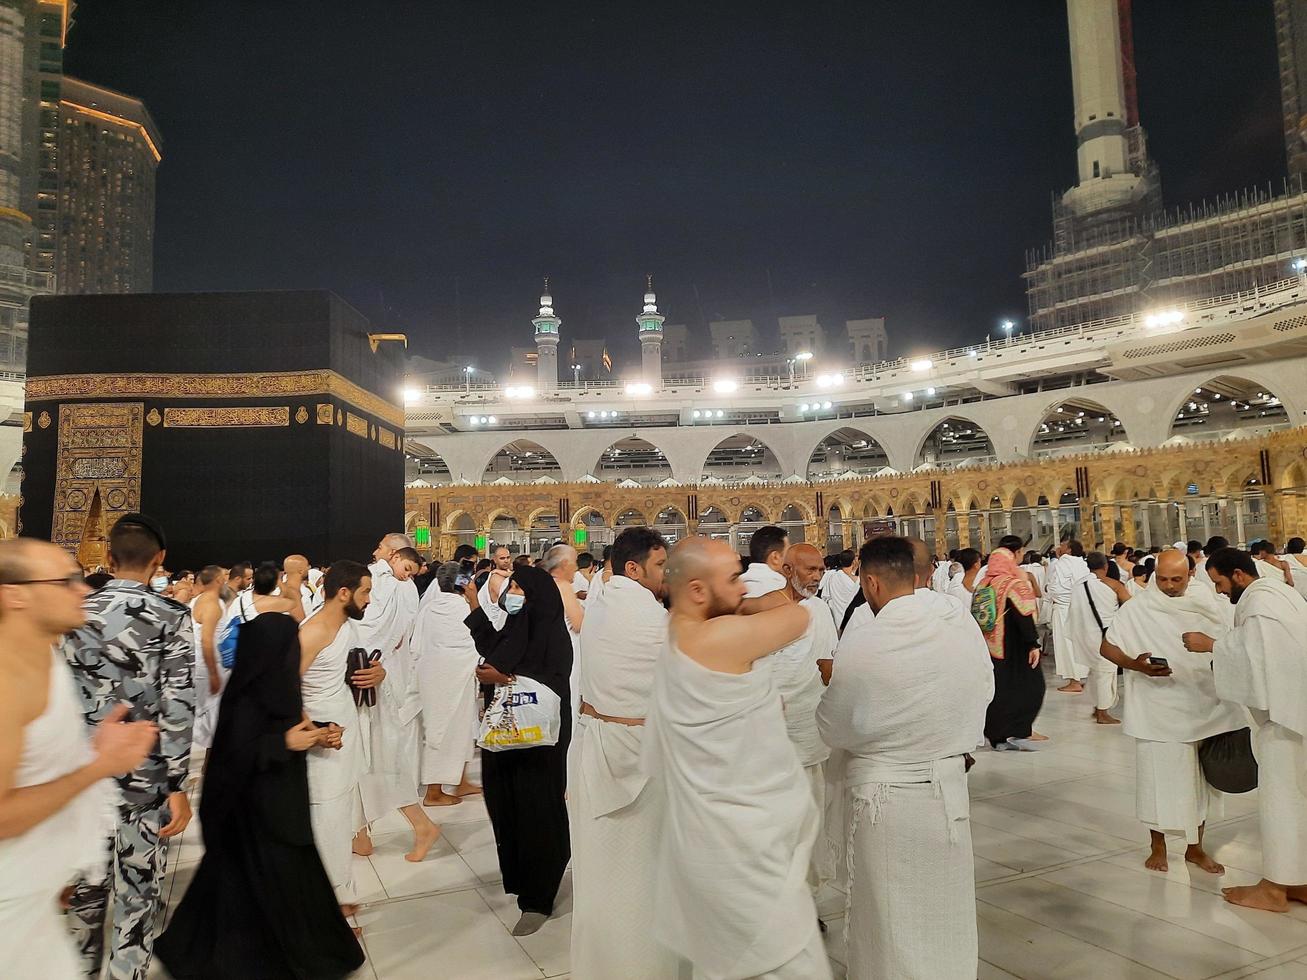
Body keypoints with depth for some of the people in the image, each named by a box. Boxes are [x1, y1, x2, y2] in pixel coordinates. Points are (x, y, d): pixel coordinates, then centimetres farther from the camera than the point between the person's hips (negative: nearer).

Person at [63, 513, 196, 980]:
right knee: (137, 894, 9)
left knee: (86, 886, 19)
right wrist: (177, 785, -11)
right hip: (144, 776, -4)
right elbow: (177, 707, -15)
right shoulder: (172, 616, -12)